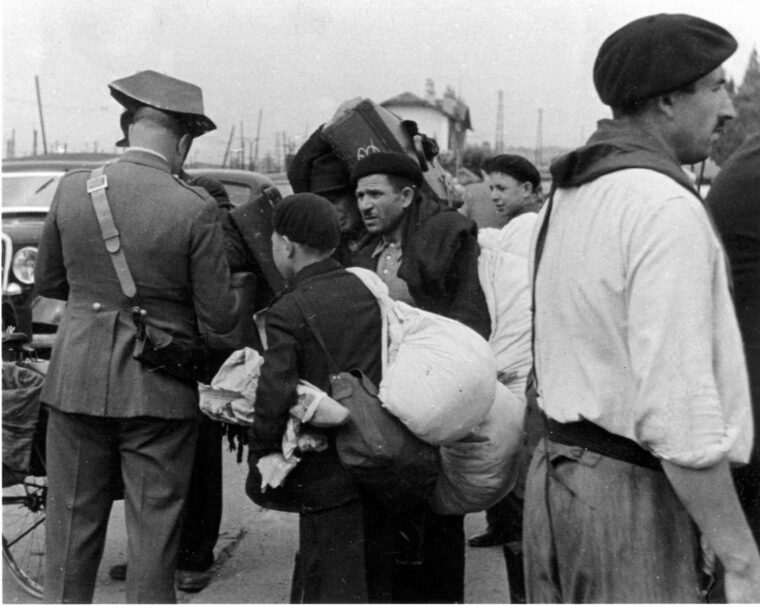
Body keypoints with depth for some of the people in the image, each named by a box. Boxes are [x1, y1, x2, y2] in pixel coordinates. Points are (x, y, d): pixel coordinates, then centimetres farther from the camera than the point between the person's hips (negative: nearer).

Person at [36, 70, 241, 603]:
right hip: (160, 390, -3)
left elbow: (47, 282, 9)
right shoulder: (196, 209, -15)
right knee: (154, 529, 11)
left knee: (72, 523, 16)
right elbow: (218, 320, -11)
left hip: (78, 380, 3)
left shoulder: (73, 189, -5)